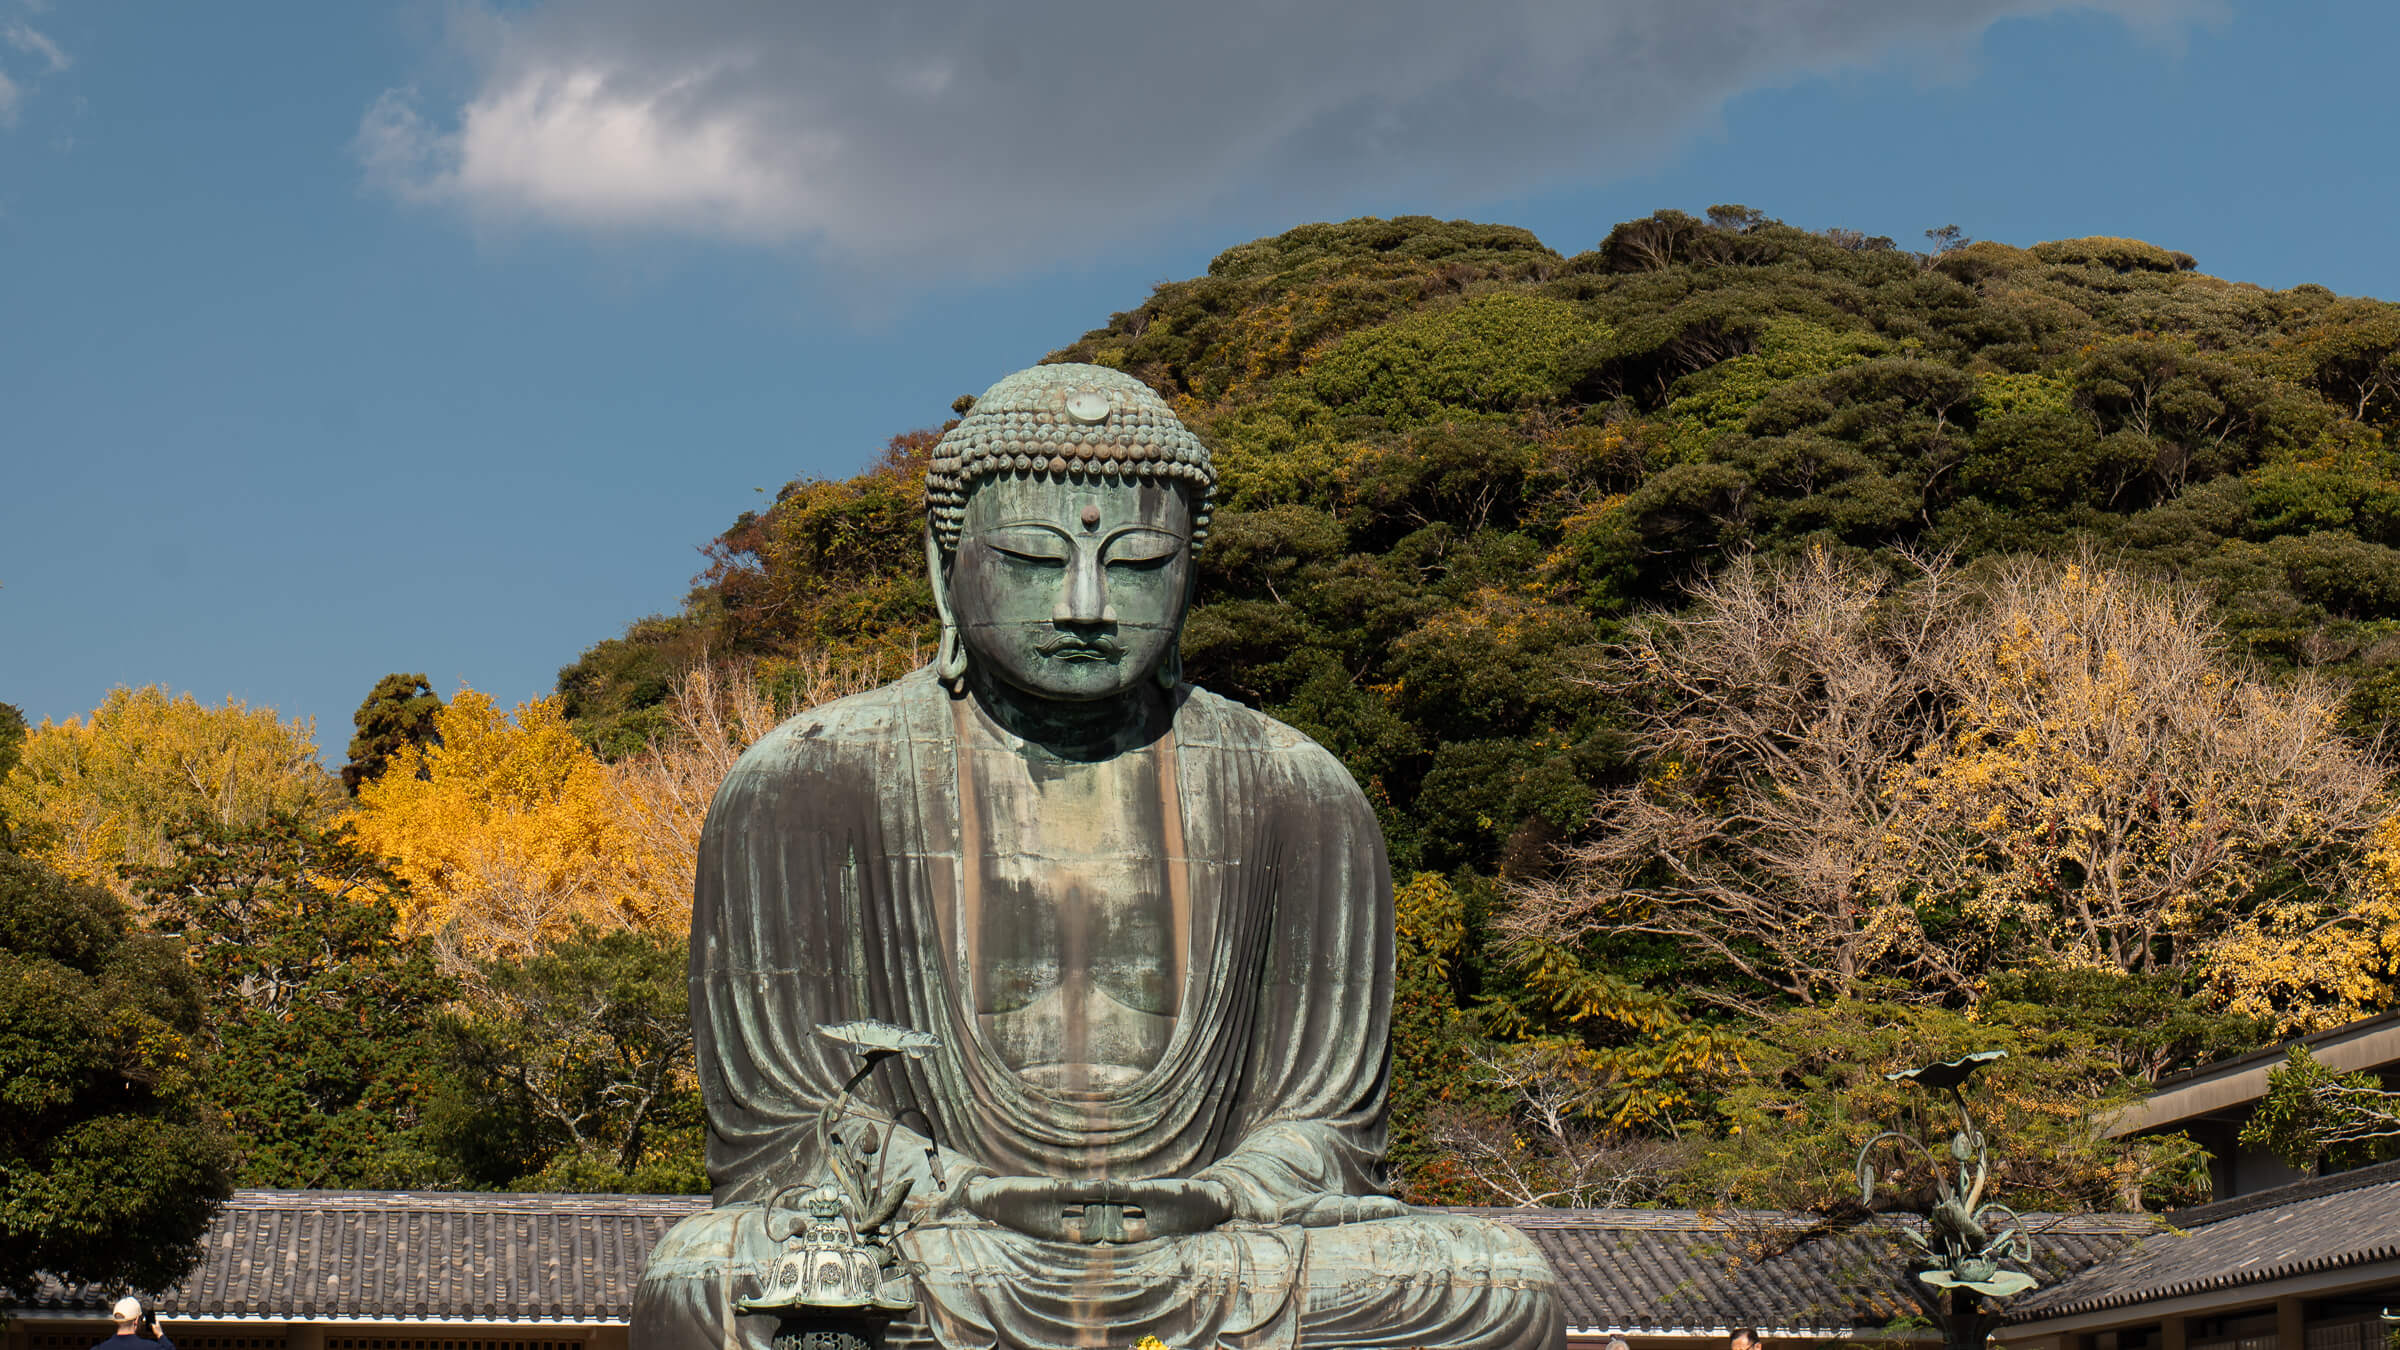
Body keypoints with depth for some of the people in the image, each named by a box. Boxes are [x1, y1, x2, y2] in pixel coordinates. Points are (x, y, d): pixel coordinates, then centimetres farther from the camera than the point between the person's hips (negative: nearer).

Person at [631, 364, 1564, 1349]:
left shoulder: (1298, 796, 6)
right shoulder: (805, 787, -1)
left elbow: (1324, 1130, 8)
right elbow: (779, 1137, -1)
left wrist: (1200, 1201, -15)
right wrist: (976, 1197, -20)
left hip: (1204, 1268, 2)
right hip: (927, 1269, -2)